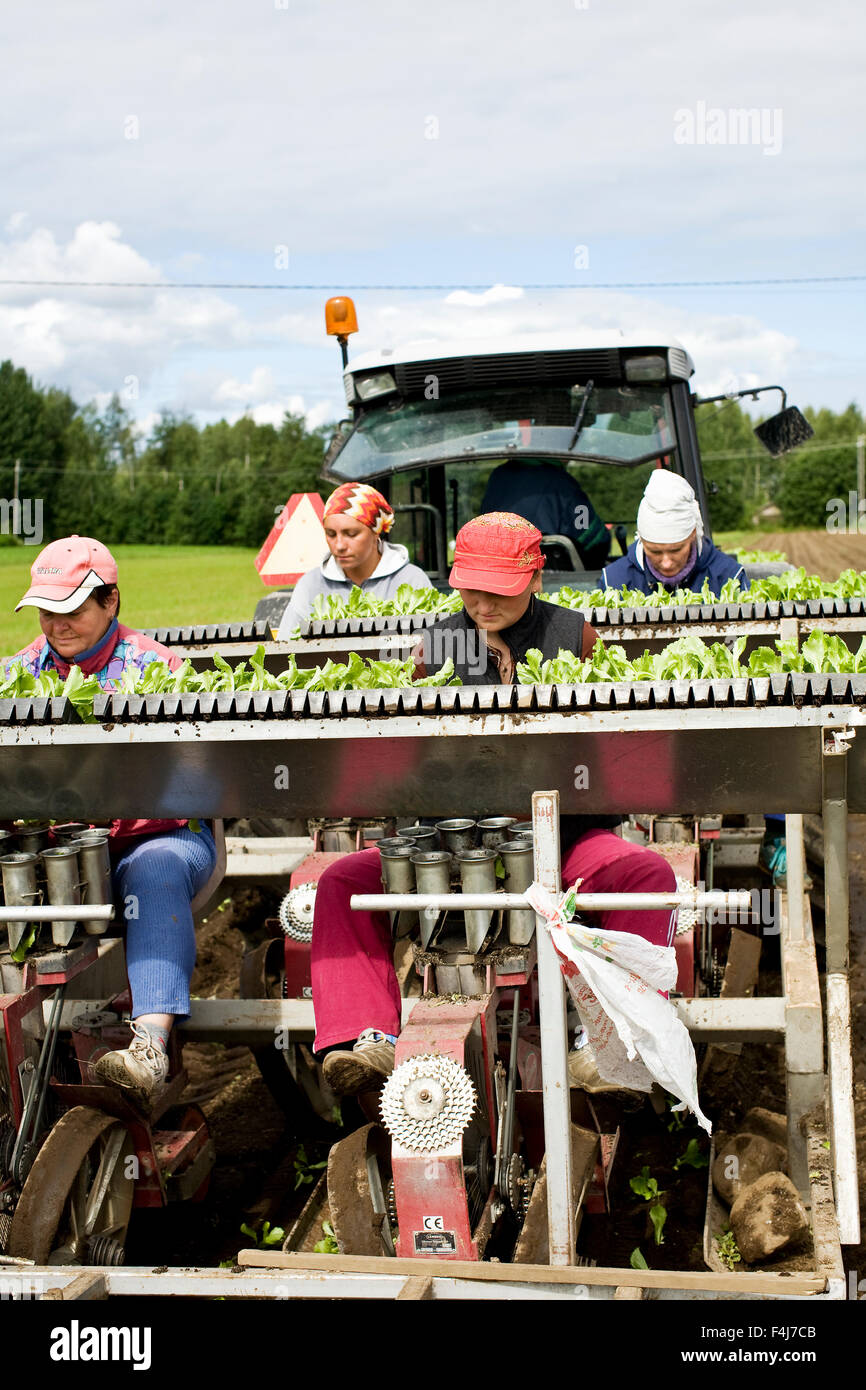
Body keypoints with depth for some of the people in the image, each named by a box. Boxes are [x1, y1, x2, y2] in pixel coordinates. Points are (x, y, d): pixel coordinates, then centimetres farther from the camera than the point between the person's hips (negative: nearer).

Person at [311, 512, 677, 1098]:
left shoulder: (573, 633, 6)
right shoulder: (439, 643, 9)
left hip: (562, 830, -1)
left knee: (649, 872, -29)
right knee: (343, 881, -17)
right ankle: (370, 1039, -24)